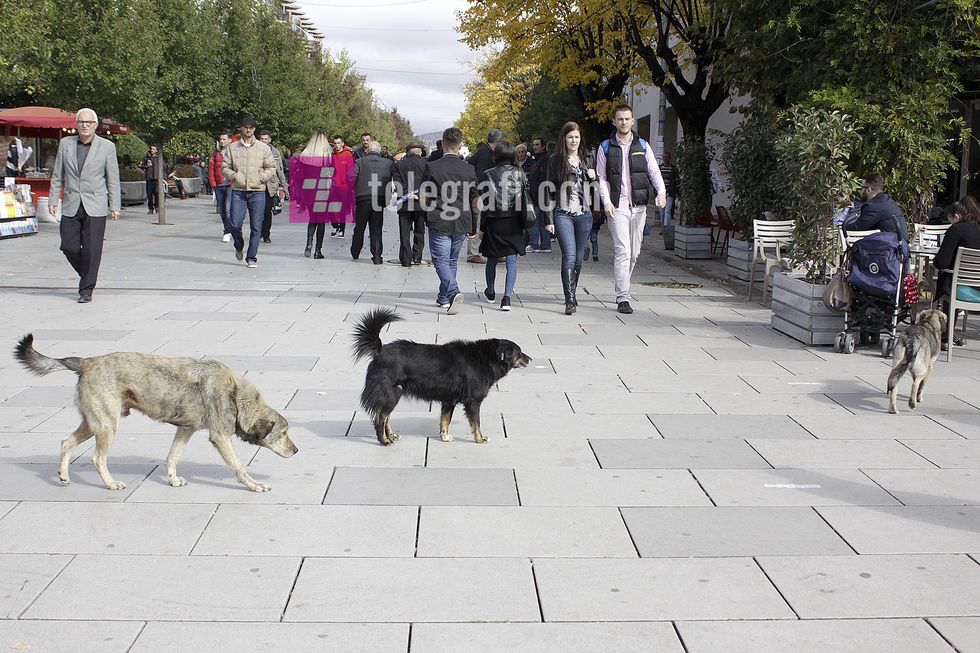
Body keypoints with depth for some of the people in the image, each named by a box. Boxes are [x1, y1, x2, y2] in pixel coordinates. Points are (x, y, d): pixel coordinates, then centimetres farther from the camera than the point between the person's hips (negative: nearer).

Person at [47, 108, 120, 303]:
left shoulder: (107, 146, 0)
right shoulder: (65, 143, 7)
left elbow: (113, 179, 1)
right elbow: (57, 175, 11)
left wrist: (115, 206, -3)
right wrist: (53, 200, 6)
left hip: (95, 206, -3)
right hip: (71, 206, 3)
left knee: (91, 250, -4)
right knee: (69, 247, 0)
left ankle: (86, 290, 6)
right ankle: (88, 274, 26)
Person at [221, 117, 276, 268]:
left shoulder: (263, 148, 6)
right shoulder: (232, 148, 8)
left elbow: (271, 168, 8)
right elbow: (224, 167, 11)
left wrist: (261, 178, -8)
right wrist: (233, 175, -9)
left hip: (257, 191, 0)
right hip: (238, 191, 1)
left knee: (256, 226, -1)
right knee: (235, 224, -4)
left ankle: (252, 258, 8)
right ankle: (239, 247, 27)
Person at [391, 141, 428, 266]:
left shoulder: (398, 164, 1)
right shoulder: (426, 164, -2)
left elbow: (397, 183, -8)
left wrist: (407, 195, -10)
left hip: (405, 204, 0)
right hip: (421, 204, 0)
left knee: (405, 233, 5)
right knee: (419, 232, 13)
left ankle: (406, 260, 4)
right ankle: (417, 257, 12)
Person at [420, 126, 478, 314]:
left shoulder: (432, 167, -7)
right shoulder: (469, 169, 2)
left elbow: (423, 197, -1)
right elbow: (474, 200, 6)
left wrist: (428, 214, 19)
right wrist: (472, 228, 15)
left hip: (439, 222, -4)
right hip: (461, 223, 4)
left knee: (441, 260, -2)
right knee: (452, 260, 16)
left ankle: (453, 292, -25)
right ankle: (444, 298, 25)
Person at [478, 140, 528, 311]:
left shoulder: (488, 175, -8)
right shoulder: (520, 174, -2)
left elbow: (485, 203, -6)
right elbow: (525, 200, 2)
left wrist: (482, 227, 0)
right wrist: (524, 225, 12)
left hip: (494, 223, -1)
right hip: (514, 222, 1)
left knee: (492, 259, 17)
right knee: (511, 260, 2)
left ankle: (491, 293, 33)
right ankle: (507, 297, -11)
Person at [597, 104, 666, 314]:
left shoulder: (642, 146, 12)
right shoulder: (606, 147, 6)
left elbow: (654, 171, 6)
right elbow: (601, 178, 5)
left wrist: (661, 192, -12)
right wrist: (606, 200, -9)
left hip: (638, 206, 3)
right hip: (617, 206, -3)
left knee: (634, 253, 10)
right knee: (622, 251, -12)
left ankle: (621, 287, 30)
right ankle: (622, 299, -11)